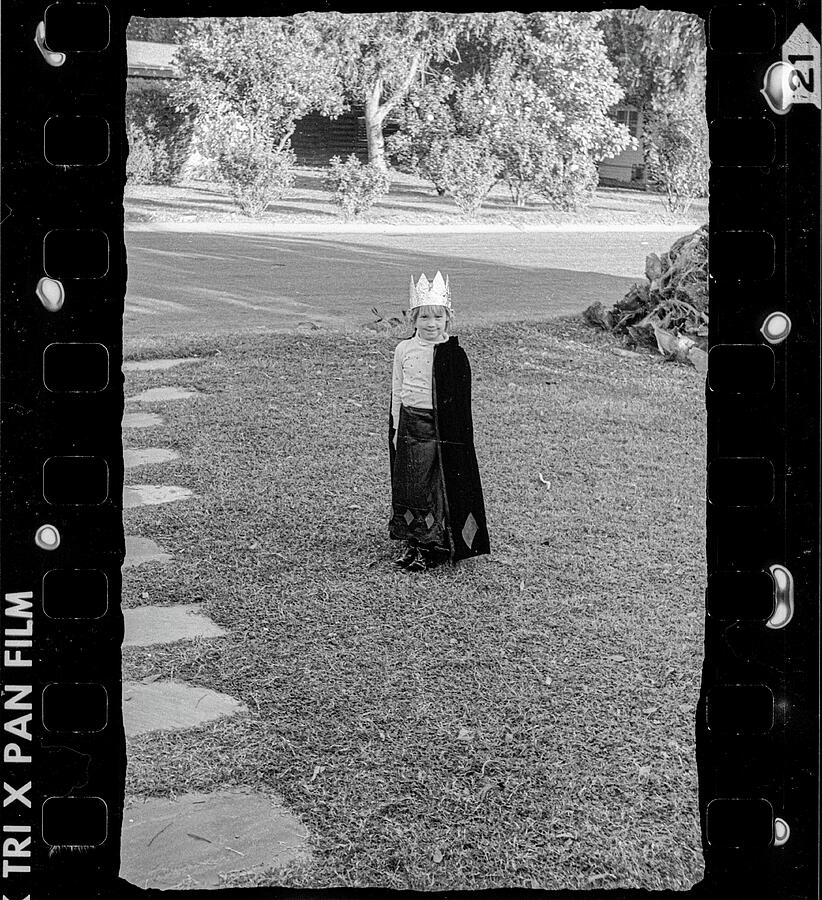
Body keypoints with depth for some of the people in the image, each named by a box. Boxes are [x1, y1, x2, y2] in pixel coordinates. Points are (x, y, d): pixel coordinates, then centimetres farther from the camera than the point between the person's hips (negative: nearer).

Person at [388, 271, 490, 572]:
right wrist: (396, 429, 9)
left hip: (441, 429, -4)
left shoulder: (454, 355, -8)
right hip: (410, 426, 4)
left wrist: (459, 438, -9)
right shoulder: (404, 349, 4)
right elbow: (397, 391, 11)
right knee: (408, 484, 8)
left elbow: (461, 400, -6)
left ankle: (431, 548, 8)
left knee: (438, 487, 0)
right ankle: (412, 542, 20)